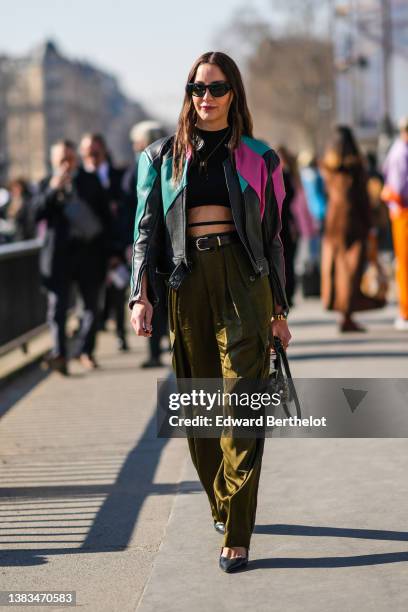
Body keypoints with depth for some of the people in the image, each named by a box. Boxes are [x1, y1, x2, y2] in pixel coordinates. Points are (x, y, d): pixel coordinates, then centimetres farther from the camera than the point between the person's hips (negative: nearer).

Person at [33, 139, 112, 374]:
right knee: (58, 305, -9)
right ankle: (60, 354, -12)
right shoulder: (48, 185, 7)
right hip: (60, 253, -2)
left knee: (92, 304, 8)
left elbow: (105, 215, 11)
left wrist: (106, 247, 3)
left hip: (90, 250, 2)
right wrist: (53, 190, -19)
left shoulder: (91, 181, 9)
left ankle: (86, 350, 20)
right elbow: (37, 213, -8)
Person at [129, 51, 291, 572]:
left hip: (243, 279, -2)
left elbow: (271, 237, 14)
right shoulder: (163, 157, 12)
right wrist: (140, 296, -4)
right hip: (188, 282, 2)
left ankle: (236, 536, -10)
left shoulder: (257, 159, 10)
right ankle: (222, 506, 26)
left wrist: (279, 308, 12)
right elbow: (146, 231, 8)